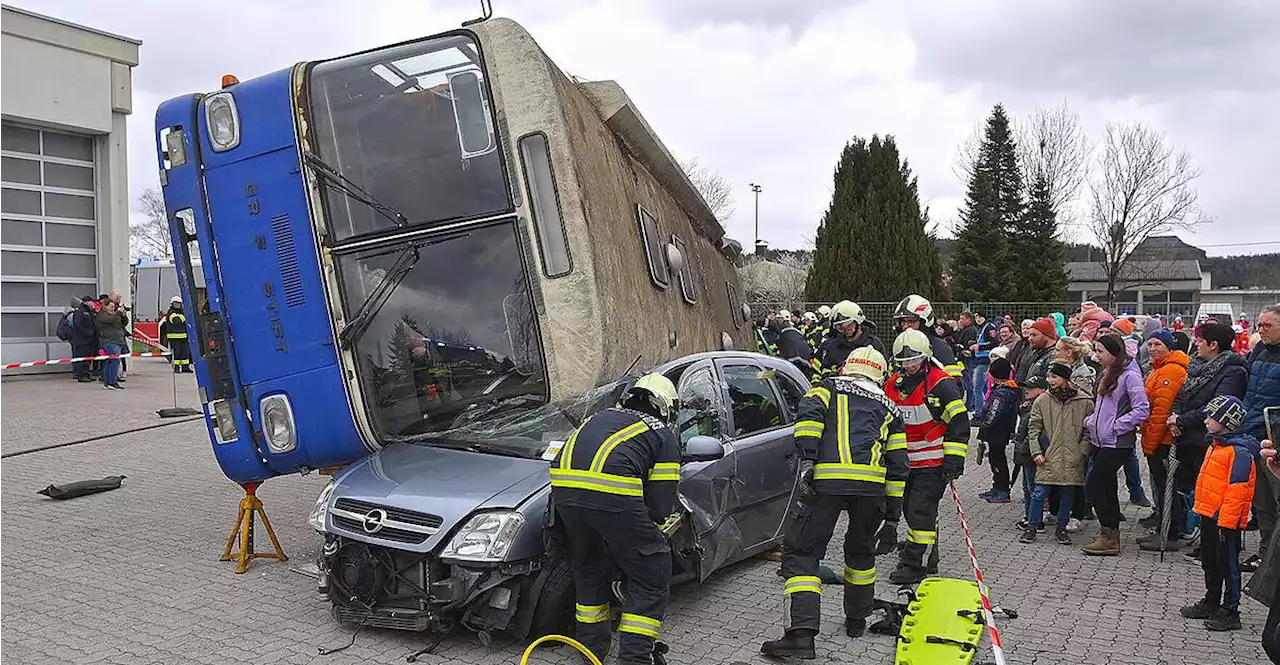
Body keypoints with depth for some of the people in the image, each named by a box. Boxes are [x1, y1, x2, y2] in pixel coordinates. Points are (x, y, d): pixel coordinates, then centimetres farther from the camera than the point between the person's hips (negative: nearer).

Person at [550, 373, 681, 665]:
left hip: (563, 486, 6)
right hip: (612, 494, -5)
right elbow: (660, 504, 10)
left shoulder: (601, 417, 33)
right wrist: (642, 523, 32)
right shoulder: (664, 436, 18)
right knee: (651, 576, 12)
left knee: (587, 569, 27)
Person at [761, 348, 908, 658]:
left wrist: (807, 460, -9)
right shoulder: (889, 406, 29)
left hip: (827, 480, -3)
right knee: (861, 548, 26)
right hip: (872, 483, 4)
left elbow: (809, 414, -3)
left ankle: (802, 633, -11)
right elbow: (897, 461, 25)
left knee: (801, 550, 0)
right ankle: (857, 619, 38)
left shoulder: (828, 386, 20)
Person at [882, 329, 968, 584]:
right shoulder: (893, 384, 7)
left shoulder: (941, 384, -14)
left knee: (920, 511, -10)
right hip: (906, 462, 8)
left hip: (934, 463, -7)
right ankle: (929, 559, 30)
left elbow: (959, 423, -14)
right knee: (911, 509, 15)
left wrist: (954, 460, -17)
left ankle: (913, 564, -3)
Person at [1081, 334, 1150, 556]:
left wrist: (1116, 426, -17)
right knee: (1107, 488, 12)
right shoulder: (1107, 373, 13)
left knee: (1094, 486, -8)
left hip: (1117, 443, -9)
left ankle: (1109, 537, 0)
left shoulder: (1129, 375, -14)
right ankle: (1112, 537, 20)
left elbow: (1142, 410, -18)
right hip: (1101, 441, 9)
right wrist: (1090, 421, 8)